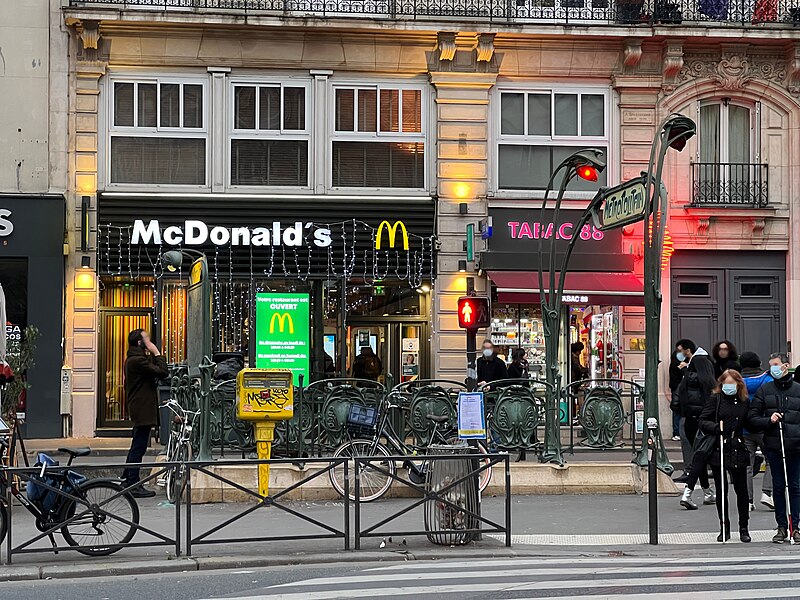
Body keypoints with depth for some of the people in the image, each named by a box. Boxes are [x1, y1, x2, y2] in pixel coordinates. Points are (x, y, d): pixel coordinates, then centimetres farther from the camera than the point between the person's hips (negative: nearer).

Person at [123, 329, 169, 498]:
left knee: (136, 446, 18)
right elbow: (163, 372, -21)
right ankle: (134, 486, -5)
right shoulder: (138, 360, -17)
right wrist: (157, 353, -13)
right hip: (143, 410, -11)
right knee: (138, 448, -8)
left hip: (137, 409, 11)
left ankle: (127, 480, 25)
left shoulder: (133, 359, 16)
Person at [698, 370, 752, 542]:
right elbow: (702, 422, -3)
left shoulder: (744, 402, 9)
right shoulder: (715, 399, 1)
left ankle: (744, 528, 16)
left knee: (742, 490, 4)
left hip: (738, 451, 2)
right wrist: (716, 427, -20)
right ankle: (724, 528, 15)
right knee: (721, 491, 5)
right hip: (718, 451, -2)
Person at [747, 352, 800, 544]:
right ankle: (782, 527, 13)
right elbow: (752, 418, 6)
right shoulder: (764, 390, 6)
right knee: (778, 486, 5)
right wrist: (769, 420, -11)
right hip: (774, 446, 1)